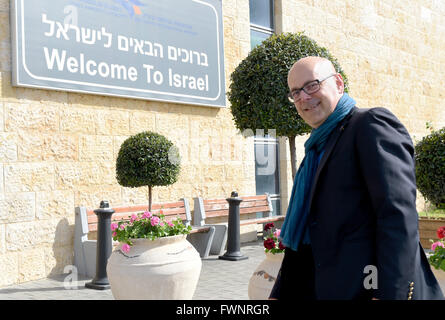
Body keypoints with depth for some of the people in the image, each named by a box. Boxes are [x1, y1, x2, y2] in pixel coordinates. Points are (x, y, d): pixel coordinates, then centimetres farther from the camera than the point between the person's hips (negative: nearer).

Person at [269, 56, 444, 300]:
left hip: (368, 289, -8)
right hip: (326, 290, 8)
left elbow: (399, 213, -18)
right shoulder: (317, 149, 20)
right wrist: (280, 294, 17)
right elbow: (302, 231, 21)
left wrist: (388, 293, -24)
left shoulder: (372, 123, -6)